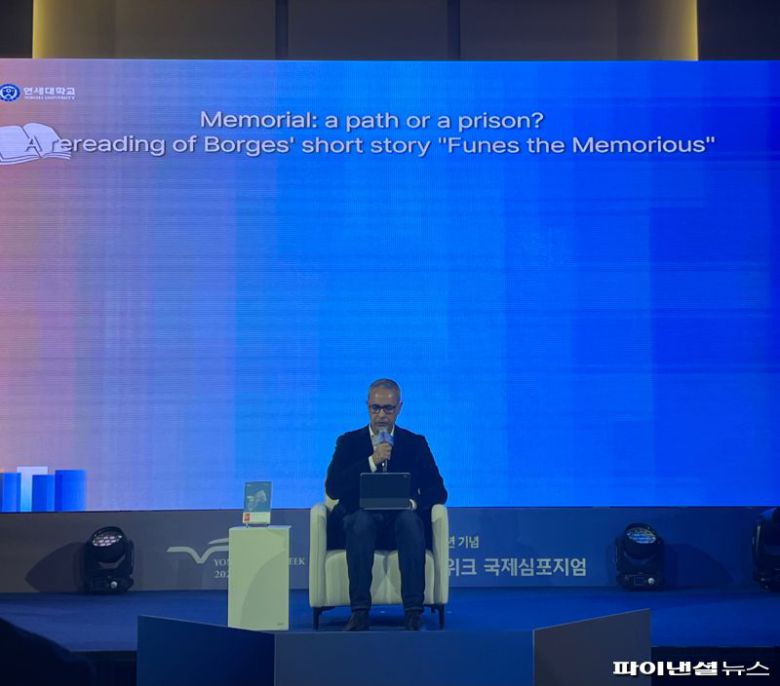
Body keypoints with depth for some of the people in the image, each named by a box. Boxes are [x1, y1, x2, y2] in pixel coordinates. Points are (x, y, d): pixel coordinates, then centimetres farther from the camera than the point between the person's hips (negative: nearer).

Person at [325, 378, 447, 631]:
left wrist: (414, 502, -17)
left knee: (410, 520, -34)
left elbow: (438, 491, 6)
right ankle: (360, 611, -35)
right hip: (360, 520, 0)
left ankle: (413, 612, -35)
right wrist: (372, 461, -15)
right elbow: (332, 488, -4)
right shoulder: (348, 442, 11)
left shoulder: (416, 443, 13)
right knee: (362, 520, -35)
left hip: (400, 520, 1)